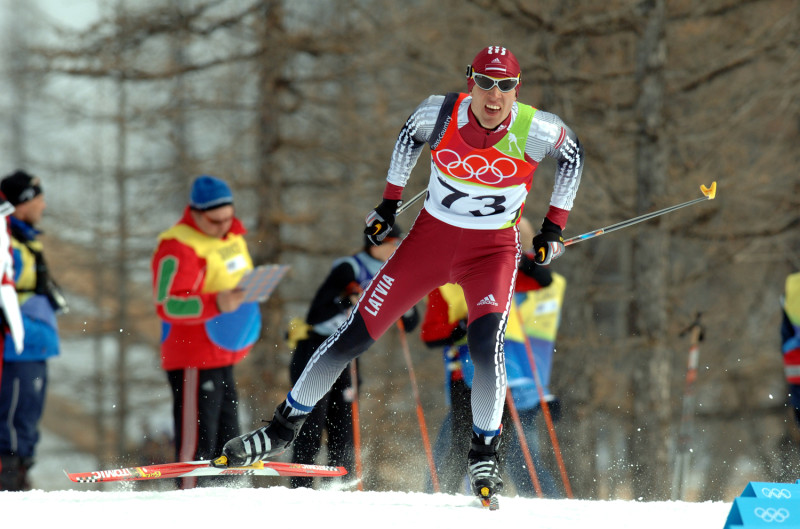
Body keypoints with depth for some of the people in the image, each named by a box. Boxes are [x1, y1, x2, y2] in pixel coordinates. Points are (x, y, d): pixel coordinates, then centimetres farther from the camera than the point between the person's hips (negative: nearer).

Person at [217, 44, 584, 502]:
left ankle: (484, 456, -10)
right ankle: (284, 429, 14)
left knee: (485, 344, -27)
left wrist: (554, 228, 2)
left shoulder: (534, 131, -20)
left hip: (493, 250, -1)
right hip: (431, 237, 1)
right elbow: (410, 137, 7)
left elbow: (573, 154, 3)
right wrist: (390, 203, 10)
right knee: (355, 335, 0)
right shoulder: (442, 114, -17)